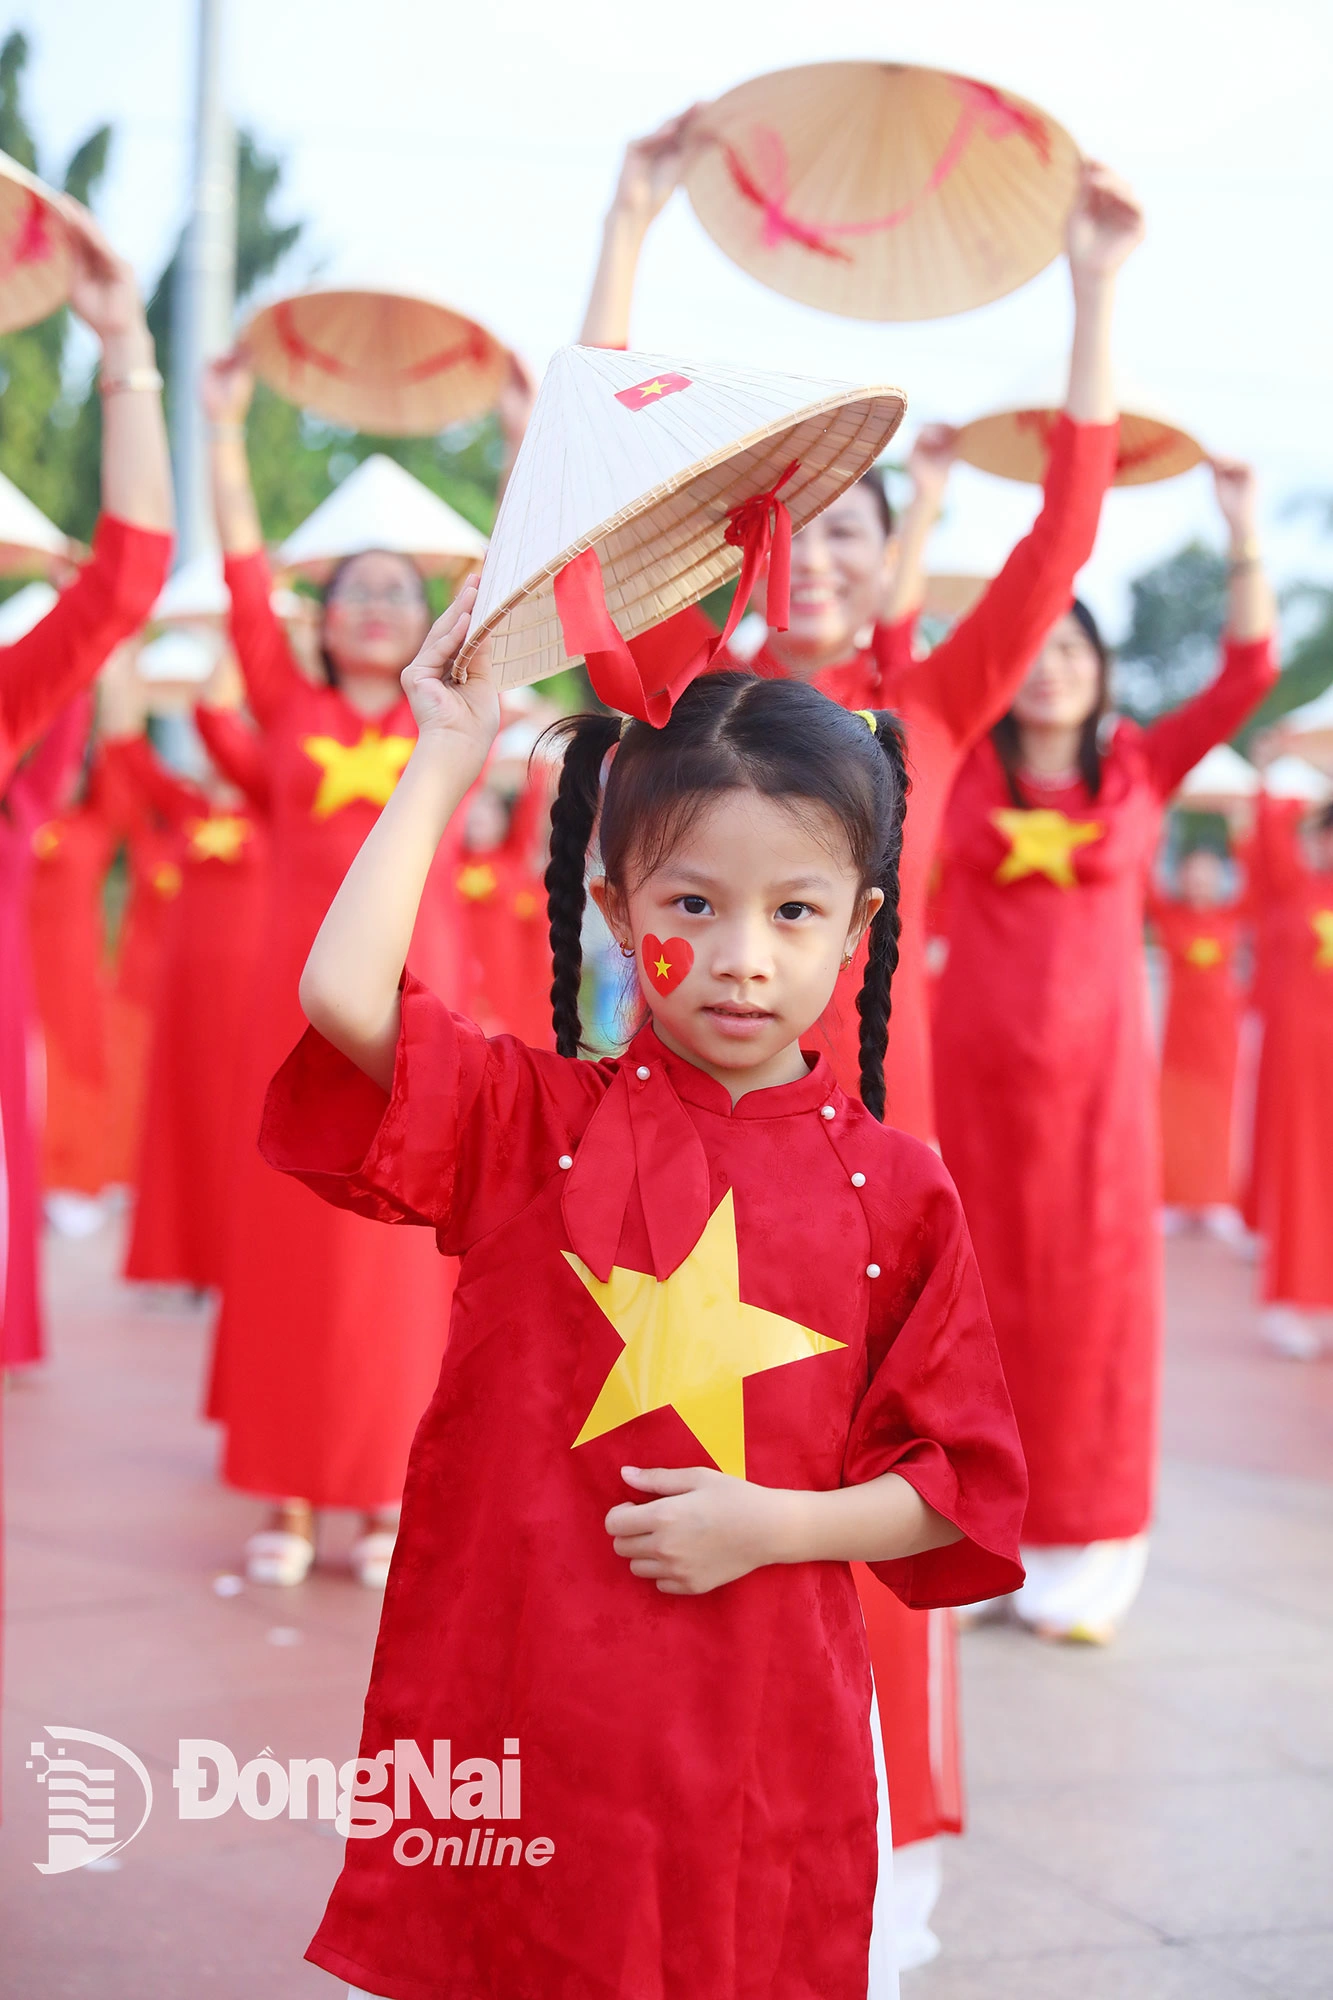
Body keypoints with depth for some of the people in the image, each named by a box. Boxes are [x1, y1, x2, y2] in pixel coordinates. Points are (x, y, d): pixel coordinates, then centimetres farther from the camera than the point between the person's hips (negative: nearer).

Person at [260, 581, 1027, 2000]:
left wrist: (771, 1524, -12)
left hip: (755, 1743, 1)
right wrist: (445, 763, -10)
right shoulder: (533, 1123, -1)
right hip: (513, 1709, 0)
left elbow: (957, 1489, 4)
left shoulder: (893, 1192, 0)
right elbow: (342, 996, -19)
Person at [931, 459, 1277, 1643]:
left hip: (1098, 1062, -1)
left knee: (1092, 1289, -1)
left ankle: (1088, 1542, 7)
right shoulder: (968, 766, 3)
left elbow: (1249, 670, -3)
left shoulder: (1142, 767, 3)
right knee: (985, 1286, 5)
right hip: (976, 1063, 1)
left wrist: (1245, 535, -10)